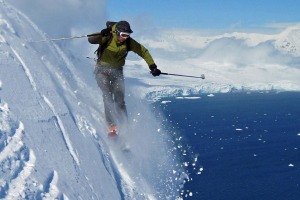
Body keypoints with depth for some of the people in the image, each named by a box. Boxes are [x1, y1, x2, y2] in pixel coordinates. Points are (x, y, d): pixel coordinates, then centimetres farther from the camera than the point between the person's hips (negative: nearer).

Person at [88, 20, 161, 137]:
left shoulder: (129, 42, -7)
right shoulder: (107, 37, -16)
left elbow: (144, 51, 3)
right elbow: (91, 39, -30)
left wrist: (152, 67, -3)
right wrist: (102, 35, -49)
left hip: (117, 71, 3)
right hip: (102, 69, -3)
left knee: (120, 100, -7)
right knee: (108, 96, -19)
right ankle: (112, 127, -23)